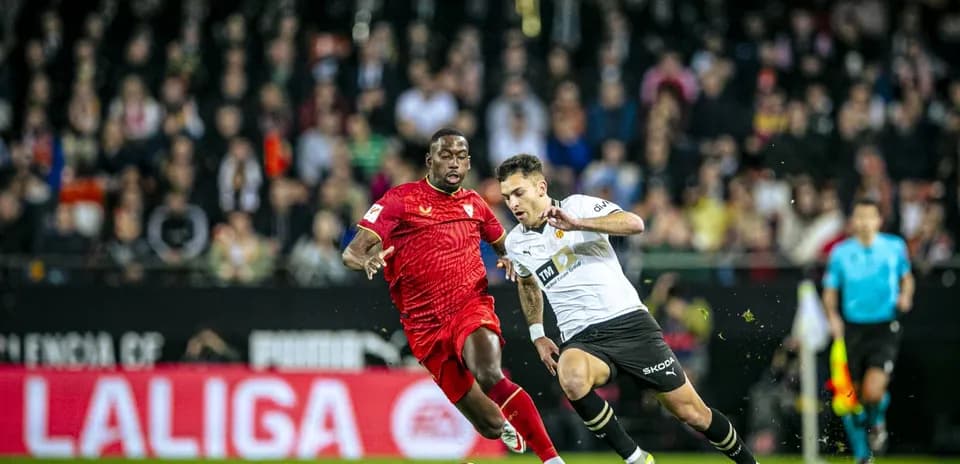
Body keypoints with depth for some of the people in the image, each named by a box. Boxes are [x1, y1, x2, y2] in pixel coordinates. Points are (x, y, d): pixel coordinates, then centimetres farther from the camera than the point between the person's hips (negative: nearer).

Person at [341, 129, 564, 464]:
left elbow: (502, 244, 27)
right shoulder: (401, 199, -2)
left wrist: (510, 258, 2)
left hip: (471, 307, 1)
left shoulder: (474, 204, 10)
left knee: (488, 374, -35)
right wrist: (366, 259, -34)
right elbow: (351, 253, -9)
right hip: (426, 328, -1)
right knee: (490, 426, 1)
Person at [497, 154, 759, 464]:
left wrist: (577, 224, -27)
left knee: (691, 412, -2)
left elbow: (635, 224, -19)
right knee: (572, 378, -35)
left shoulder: (577, 206, -3)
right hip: (581, 339, 2)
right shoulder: (516, 243, 10)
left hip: (628, 321, -2)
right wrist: (537, 335, 25)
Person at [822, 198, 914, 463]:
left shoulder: (895, 247, 1)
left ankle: (877, 421, 15)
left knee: (873, 392, -21)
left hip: (885, 329, -2)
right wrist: (832, 316, -10)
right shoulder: (840, 253, 1)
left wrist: (905, 296, -3)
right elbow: (830, 290, 8)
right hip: (853, 329, 2)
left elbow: (907, 276, 18)